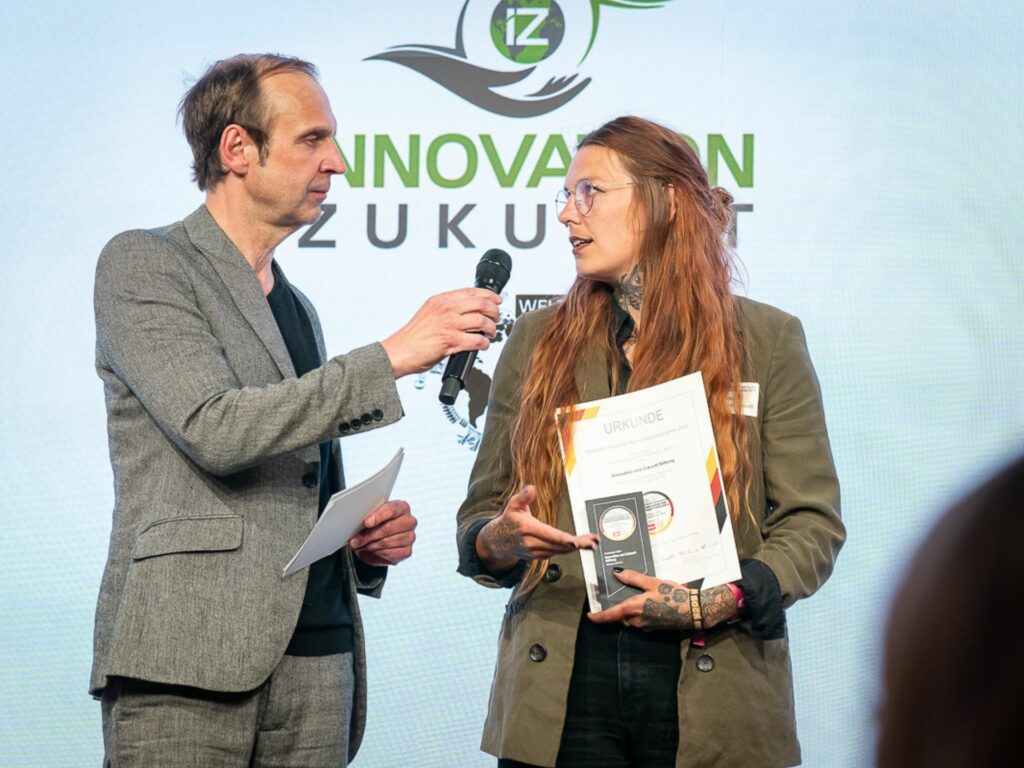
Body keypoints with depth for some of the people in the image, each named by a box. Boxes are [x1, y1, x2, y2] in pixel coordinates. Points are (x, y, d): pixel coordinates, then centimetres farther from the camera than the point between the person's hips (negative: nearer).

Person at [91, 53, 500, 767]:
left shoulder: (296, 307, 24)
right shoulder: (142, 264, 1)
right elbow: (215, 429, -14)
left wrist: (366, 542, 8)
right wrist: (392, 356, -13)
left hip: (318, 657, 7)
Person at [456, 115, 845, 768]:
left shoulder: (768, 341, 4)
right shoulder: (536, 341, 11)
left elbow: (813, 524, 2)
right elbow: (478, 515, 12)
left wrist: (722, 601, -14)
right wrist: (499, 541, -11)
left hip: (710, 691, -2)